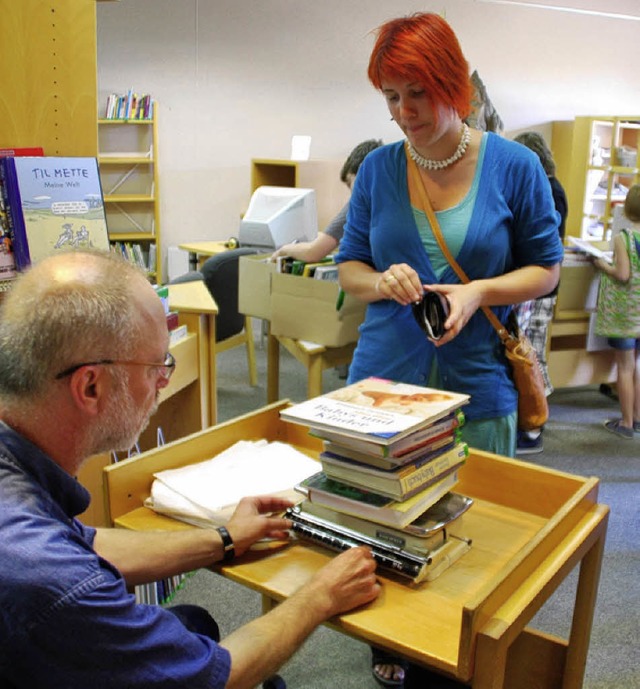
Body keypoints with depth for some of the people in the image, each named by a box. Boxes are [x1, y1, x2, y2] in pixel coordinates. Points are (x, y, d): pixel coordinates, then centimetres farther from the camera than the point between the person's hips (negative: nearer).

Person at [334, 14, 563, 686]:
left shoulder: (514, 166, -5)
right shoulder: (378, 168, 0)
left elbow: (545, 267, 2)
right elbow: (349, 266, 7)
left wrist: (480, 292, -17)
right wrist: (382, 282, -16)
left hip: (478, 385, -1)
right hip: (383, 377, 2)